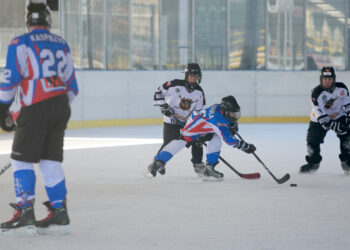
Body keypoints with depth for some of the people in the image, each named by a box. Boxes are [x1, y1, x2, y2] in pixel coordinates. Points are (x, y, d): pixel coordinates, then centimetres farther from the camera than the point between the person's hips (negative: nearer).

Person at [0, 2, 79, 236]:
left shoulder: (20, 44, -4)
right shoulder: (62, 45, 15)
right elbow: (71, 85, 18)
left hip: (36, 109, -6)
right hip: (61, 107, 6)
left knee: (22, 159, -1)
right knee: (51, 160, 12)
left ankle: (25, 215, -8)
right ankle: (59, 214, 10)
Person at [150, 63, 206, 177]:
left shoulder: (199, 92, -3)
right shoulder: (175, 85, -17)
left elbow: (200, 111, 4)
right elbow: (159, 92, -11)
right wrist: (163, 105, -18)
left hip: (188, 121, 4)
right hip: (171, 120, -4)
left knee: (196, 141, -6)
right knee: (168, 143, -7)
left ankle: (198, 164, 11)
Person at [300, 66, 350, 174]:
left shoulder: (341, 88, -14)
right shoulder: (317, 92, -25)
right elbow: (320, 113, -29)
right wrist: (331, 125, -35)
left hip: (339, 116, 2)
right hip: (319, 119, -2)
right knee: (312, 140, -7)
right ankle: (313, 163, 16)